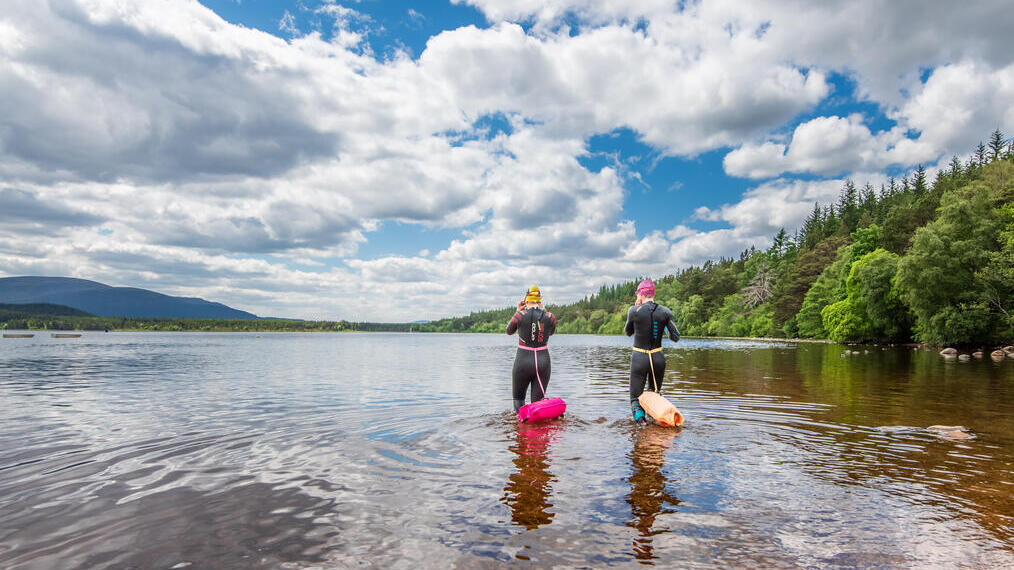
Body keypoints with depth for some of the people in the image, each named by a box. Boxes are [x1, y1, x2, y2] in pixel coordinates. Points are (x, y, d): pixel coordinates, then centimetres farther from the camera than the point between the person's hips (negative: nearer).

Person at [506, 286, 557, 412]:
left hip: (523, 362, -2)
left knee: (518, 398, 18)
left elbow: (509, 331, 11)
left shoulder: (520, 315, -9)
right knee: (538, 402, 12)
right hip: (543, 362, 2)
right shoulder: (550, 317, -3)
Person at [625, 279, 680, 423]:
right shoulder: (665, 312, -2)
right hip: (658, 358, 2)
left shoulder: (634, 311, -9)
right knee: (655, 394, 22)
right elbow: (676, 338, 0)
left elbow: (628, 332, 10)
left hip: (639, 358, -2)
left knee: (635, 397, 8)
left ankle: (639, 416, -20)